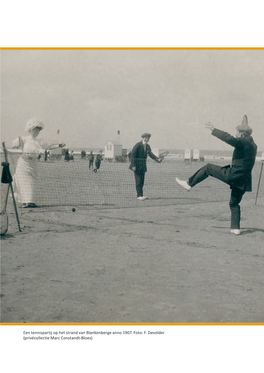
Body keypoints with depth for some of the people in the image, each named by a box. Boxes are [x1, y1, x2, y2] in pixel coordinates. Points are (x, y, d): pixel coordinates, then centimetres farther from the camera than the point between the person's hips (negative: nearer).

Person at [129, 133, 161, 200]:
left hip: (143, 165, 7)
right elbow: (132, 155, -16)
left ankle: (140, 194, 17)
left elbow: (150, 154, 8)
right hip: (137, 165, -7)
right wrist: (133, 165, -21)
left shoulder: (148, 146, 7)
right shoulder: (137, 145, -15)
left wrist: (157, 159, -8)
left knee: (142, 180, 10)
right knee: (138, 180, -8)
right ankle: (139, 195, -8)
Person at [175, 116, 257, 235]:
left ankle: (189, 183, 10)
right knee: (234, 203, 18)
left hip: (233, 174, -8)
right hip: (243, 179, 8)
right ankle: (236, 228, 12)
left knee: (208, 168, 6)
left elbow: (228, 138, -28)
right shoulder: (253, 145, 15)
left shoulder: (243, 141, -12)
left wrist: (213, 129, -22)